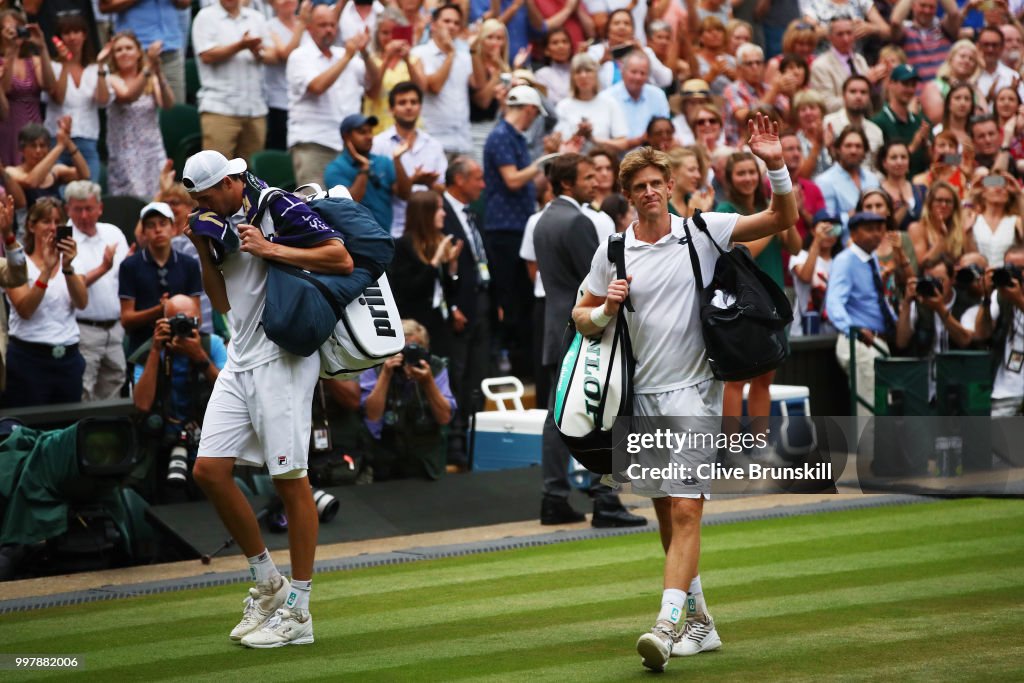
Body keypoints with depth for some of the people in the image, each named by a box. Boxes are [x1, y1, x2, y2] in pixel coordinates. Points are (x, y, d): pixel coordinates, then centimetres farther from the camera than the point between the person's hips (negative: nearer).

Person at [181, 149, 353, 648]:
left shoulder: (278, 208, -8)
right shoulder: (224, 222, 16)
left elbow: (342, 259, -16)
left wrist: (269, 249, -18)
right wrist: (204, 252, 6)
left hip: (281, 359, -8)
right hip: (240, 362, 9)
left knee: (290, 481, -6)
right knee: (208, 470, 1)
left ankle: (297, 611, 0)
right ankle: (266, 583, 15)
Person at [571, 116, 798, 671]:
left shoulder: (704, 231, 0)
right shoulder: (612, 252, 6)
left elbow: (782, 218, -1)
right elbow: (581, 317, 14)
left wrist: (775, 167, -16)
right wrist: (605, 310, -8)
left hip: (693, 392, -4)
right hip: (642, 395, 4)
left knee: (686, 509, -14)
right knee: (666, 512, 11)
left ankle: (667, 625, -21)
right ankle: (699, 620, 25)